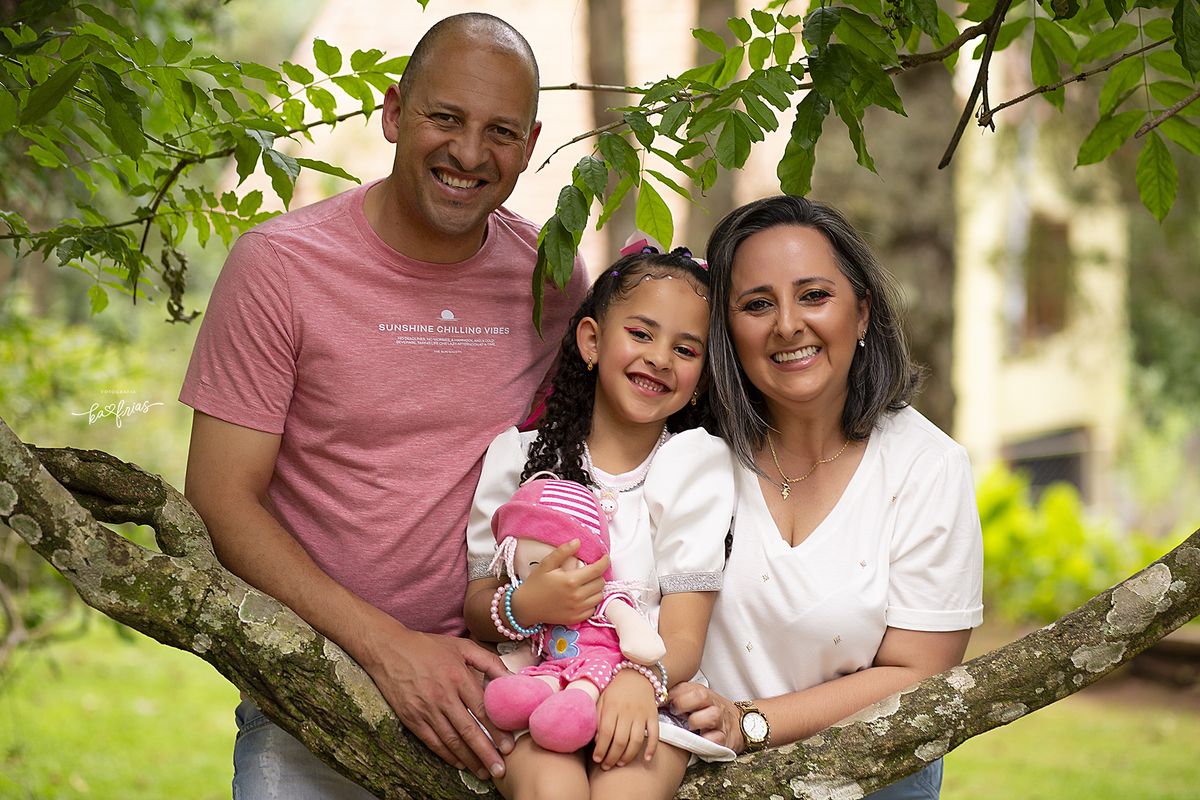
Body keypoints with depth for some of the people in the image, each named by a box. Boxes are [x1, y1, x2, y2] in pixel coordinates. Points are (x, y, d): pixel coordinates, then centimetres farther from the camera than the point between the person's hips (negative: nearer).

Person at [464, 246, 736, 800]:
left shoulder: (700, 465, 3)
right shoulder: (518, 456, 5)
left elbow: (685, 635, -4)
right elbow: (476, 609, 4)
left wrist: (640, 680, -27)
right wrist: (524, 606, -19)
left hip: (645, 691, 0)